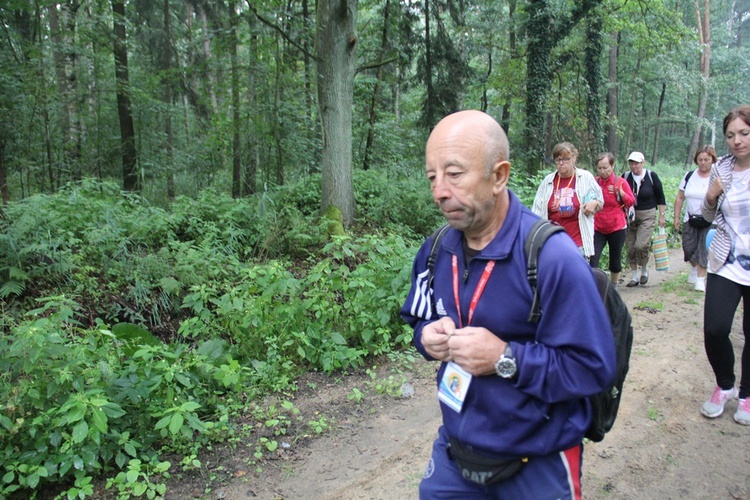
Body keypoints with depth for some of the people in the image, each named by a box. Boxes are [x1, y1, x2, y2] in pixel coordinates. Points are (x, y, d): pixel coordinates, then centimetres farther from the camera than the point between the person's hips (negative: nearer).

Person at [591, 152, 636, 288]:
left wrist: (620, 192, -16)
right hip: (598, 228, 1)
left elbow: (631, 202, -1)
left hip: (617, 227, 0)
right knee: (593, 259, -13)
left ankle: (614, 287, 32)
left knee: (615, 259, 13)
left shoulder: (621, 182, -5)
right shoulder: (594, 182, -1)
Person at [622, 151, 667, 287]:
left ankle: (644, 270, 12)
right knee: (630, 247, 4)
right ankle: (635, 276, 19)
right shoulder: (625, 177, 1)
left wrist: (662, 215, 2)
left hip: (647, 216, -3)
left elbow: (660, 197, 4)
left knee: (641, 245, -16)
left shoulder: (651, 176, -3)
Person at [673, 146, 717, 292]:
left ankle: (700, 278, 5)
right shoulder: (689, 176, 5)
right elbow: (679, 198, 8)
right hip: (690, 220, 3)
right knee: (688, 247, 6)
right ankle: (694, 268, 36)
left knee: (703, 249, -5)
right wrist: (676, 217, 6)